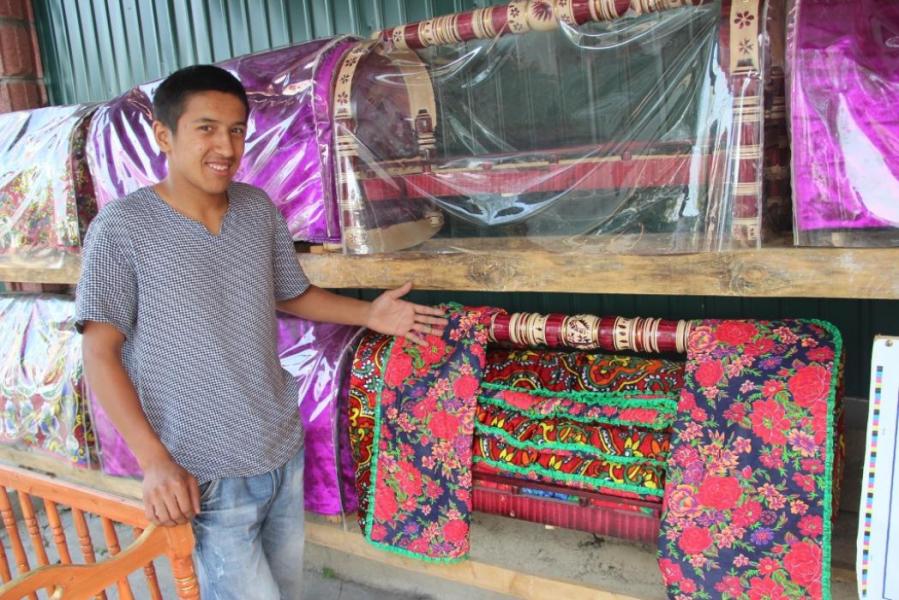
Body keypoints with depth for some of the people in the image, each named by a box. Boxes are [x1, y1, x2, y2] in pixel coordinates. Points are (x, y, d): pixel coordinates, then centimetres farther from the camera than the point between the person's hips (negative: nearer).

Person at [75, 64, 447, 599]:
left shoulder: (260, 210, 0)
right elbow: (100, 354, -11)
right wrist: (154, 461, -17)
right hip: (206, 475, -5)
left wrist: (368, 313, 1)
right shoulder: (121, 229, -14)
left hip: (285, 452, 5)